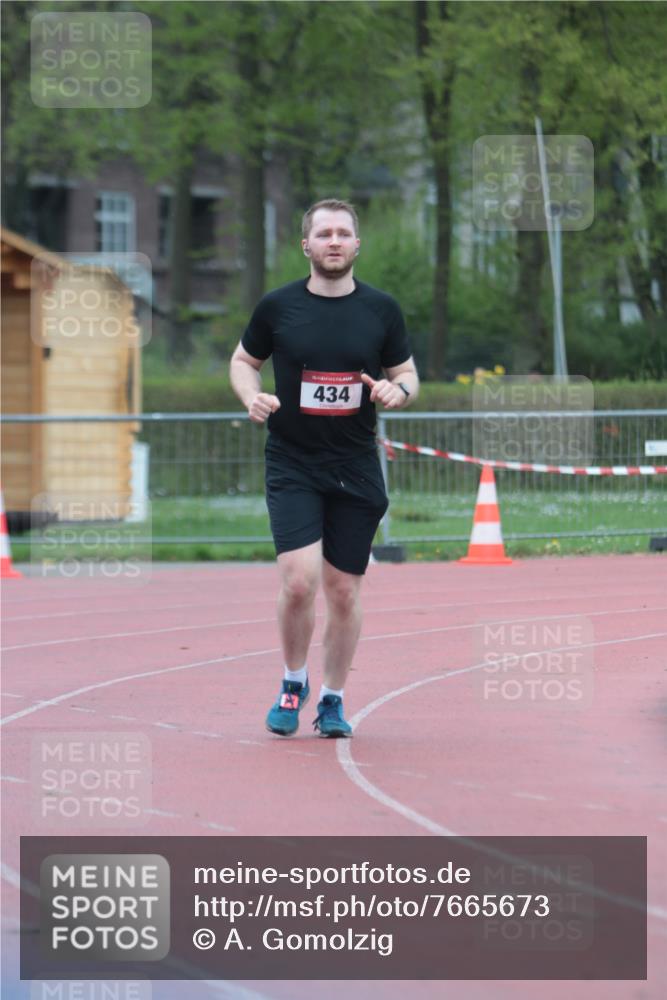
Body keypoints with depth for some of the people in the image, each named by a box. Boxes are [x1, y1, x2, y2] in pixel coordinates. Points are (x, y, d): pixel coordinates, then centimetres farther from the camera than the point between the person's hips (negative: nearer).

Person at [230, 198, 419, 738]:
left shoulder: (382, 309, 3)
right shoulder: (278, 306, 0)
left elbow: (408, 374, 12)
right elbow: (243, 360, 13)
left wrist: (398, 390, -12)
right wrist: (252, 396, -8)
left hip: (357, 470, 2)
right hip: (291, 465, -2)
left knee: (344, 591, 5)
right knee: (299, 578, -17)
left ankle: (333, 700, 21)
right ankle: (294, 683, 7)